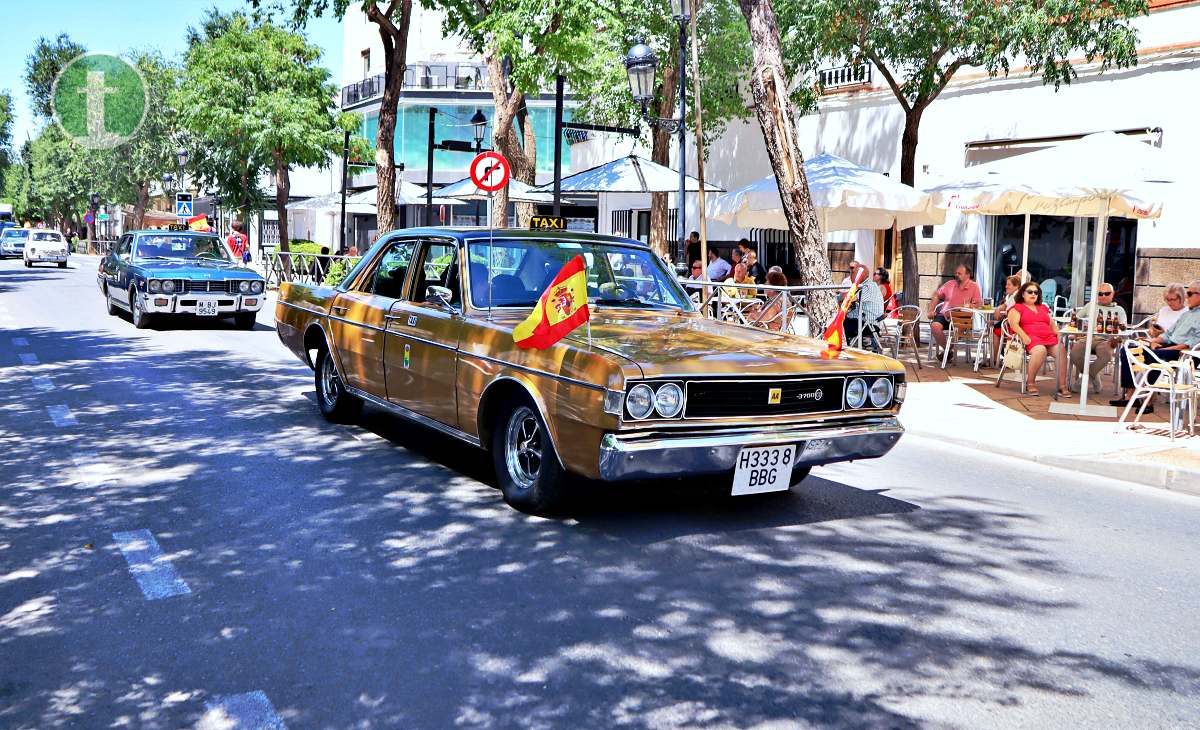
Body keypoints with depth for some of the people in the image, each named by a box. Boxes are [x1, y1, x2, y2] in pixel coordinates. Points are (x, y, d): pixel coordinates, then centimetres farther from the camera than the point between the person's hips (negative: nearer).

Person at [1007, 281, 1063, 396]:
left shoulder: (1043, 308, 32)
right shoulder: (1017, 308, 14)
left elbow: (1052, 325, 30)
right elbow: (1014, 324, -3)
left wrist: (1059, 334, 9)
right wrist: (1024, 336, -20)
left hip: (1049, 337, 5)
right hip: (1031, 338, -5)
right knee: (1040, 350, -39)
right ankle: (1030, 383, -26)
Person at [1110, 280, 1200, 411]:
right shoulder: (1186, 313, 24)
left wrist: (1168, 349, -20)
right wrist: (1154, 341, 4)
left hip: (1183, 351, -9)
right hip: (1169, 346, 9)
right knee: (1127, 351, -5)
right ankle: (1129, 394, -12)